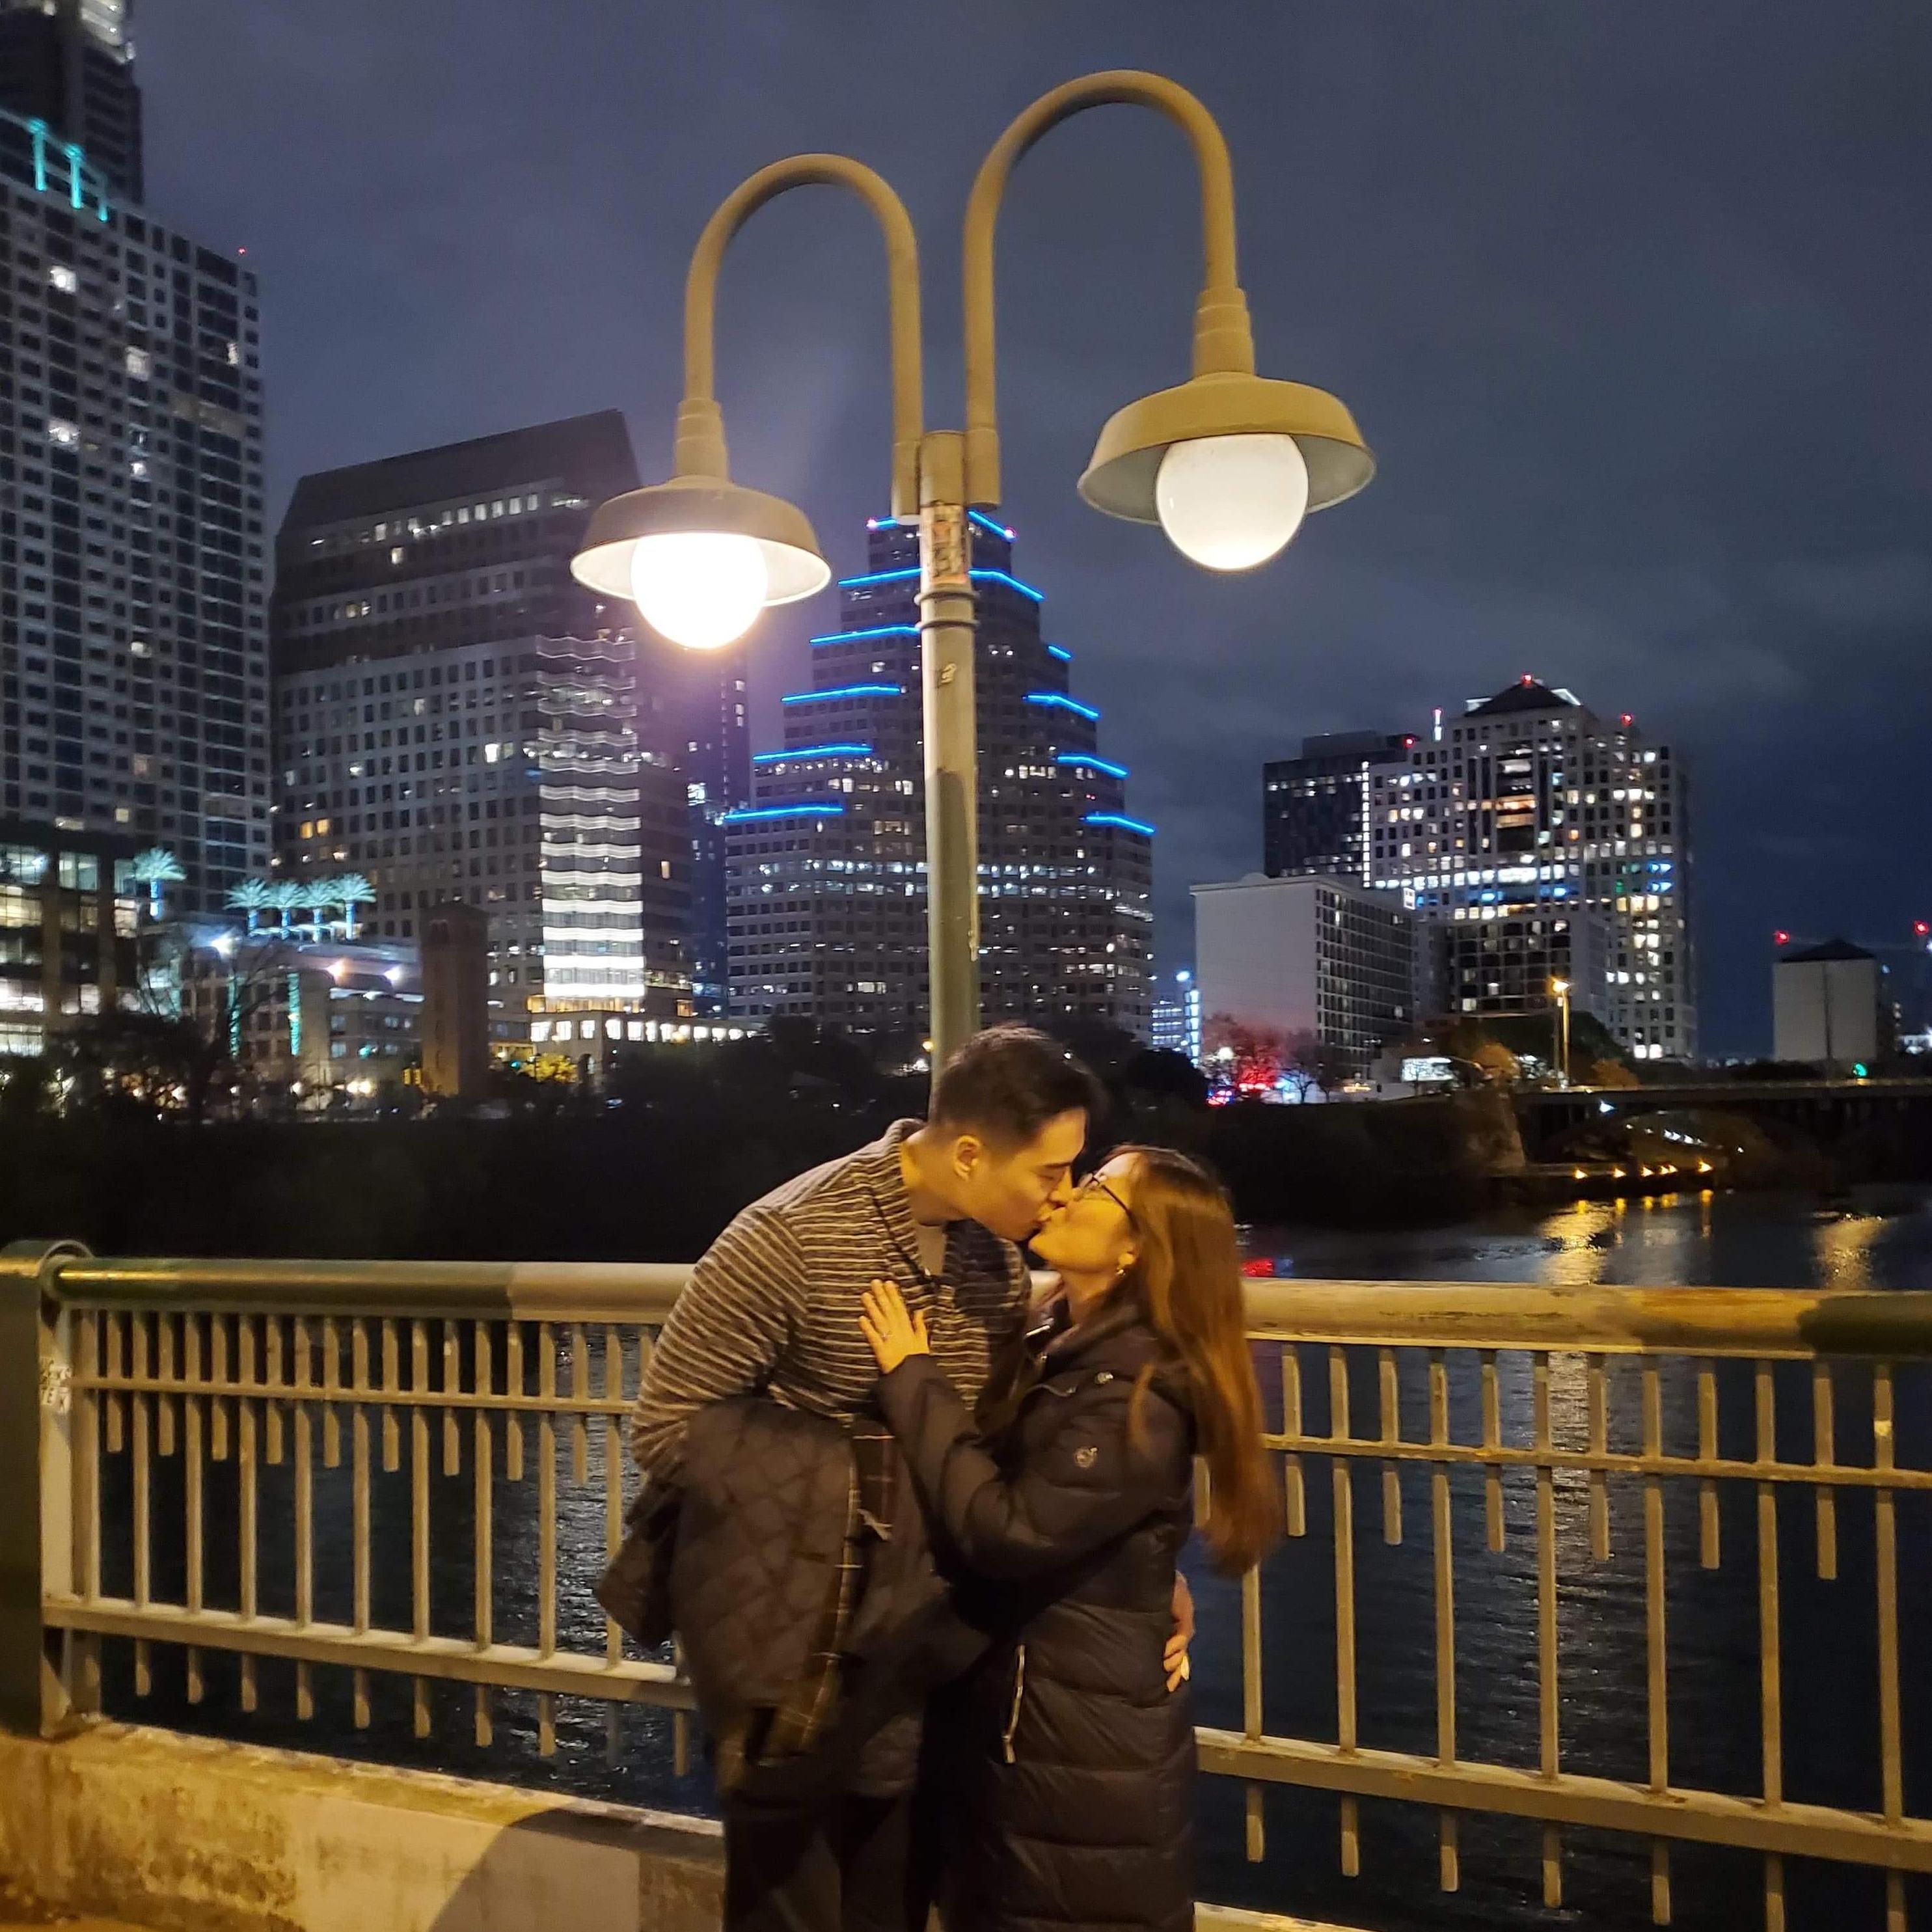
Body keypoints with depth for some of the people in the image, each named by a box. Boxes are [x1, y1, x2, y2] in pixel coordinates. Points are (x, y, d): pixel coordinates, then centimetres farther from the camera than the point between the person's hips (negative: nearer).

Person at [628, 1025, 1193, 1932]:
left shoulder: (1000, 1262, -2)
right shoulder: (787, 1239, -22)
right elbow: (665, 1425, -15)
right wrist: (842, 1469, -21)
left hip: (916, 1655, 5)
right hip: (791, 1652, -5)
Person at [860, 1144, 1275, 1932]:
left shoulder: (1137, 1395, -24)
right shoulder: (1065, 1350, 4)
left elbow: (1009, 1532, -28)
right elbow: (994, 1479, 10)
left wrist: (912, 1378, -21)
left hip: (1085, 1749, -8)